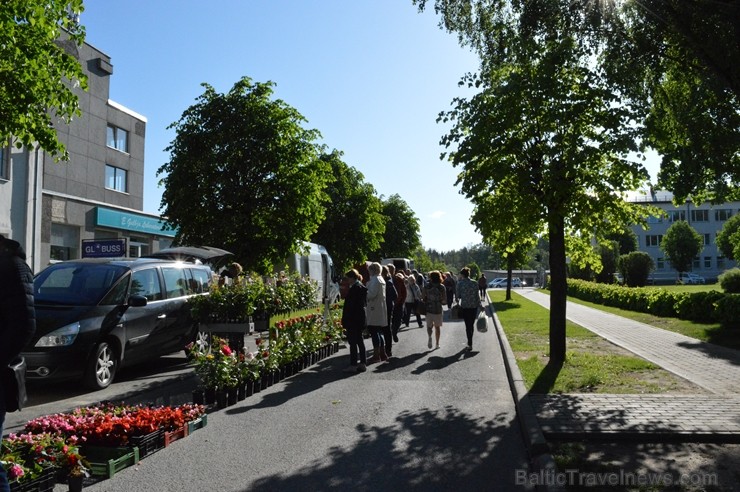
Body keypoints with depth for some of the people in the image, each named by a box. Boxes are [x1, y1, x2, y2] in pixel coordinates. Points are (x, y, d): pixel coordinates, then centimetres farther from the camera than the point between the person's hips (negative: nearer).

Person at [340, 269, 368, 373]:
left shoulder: (355, 288, -17)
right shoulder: (361, 287, 13)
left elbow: (351, 305, -20)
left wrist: (346, 320, -18)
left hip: (354, 320, -10)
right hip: (360, 319, 10)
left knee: (352, 342, -5)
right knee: (359, 340, 14)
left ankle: (353, 365, -1)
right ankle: (362, 363, 18)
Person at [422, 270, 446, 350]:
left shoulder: (427, 287, -3)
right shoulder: (441, 287, -3)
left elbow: (422, 298, -6)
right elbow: (445, 300, -6)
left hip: (429, 309, 0)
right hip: (438, 309, 0)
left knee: (429, 326, 13)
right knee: (437, 326, 16)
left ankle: (430, 337, -16)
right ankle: (437, 343, 18)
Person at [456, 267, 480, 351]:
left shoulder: (460, 283, -10)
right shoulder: (474, 283, -1)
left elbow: (458, 295, -6)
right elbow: (477, 295, 0)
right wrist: (480, 304, 8)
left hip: (465, 306, -3)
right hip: (474, 306, 3)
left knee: (468, 325, 4)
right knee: (471, 325, 17)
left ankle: (470, 344, 1)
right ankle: (470, 342, 30)